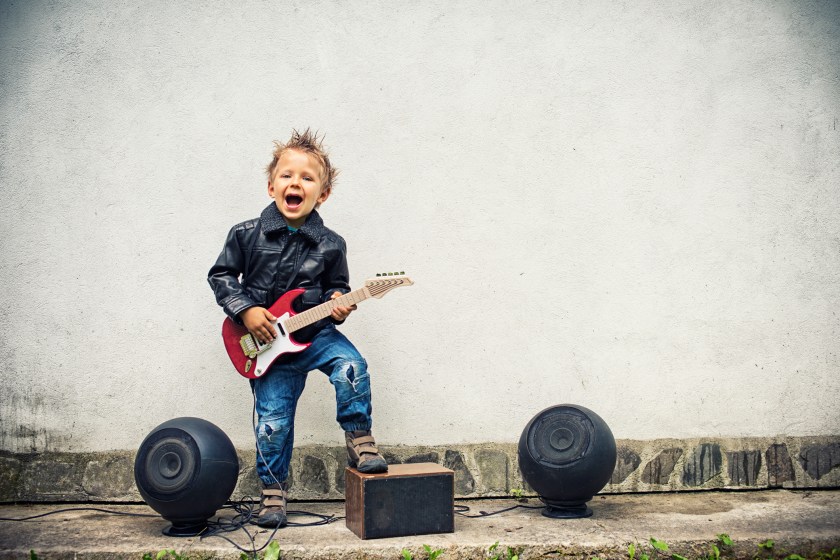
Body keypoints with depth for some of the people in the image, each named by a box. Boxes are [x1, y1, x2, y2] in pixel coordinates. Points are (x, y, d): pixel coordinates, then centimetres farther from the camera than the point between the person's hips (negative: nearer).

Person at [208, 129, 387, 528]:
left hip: (316, 331, 1)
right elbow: (221, 275, 2)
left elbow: (337, 286, 9)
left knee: (351, 365, -26)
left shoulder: (329, 245, -5)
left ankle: (359, 439, -5)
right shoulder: (246, 235, -7)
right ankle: (273, 490, 20)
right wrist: (245, 311, -10)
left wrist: (336, 302, -13)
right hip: (268, 343, 0)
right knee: (273, 420, 1)